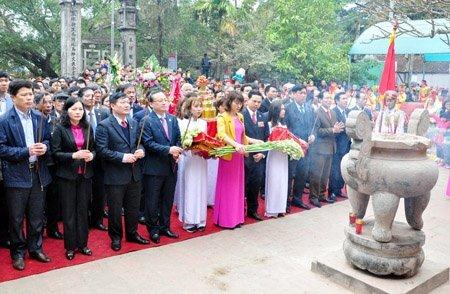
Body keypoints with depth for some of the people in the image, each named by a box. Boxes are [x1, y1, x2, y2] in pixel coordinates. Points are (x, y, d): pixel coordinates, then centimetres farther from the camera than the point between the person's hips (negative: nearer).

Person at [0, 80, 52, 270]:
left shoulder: (39, 117, 5)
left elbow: (48, 139, 13)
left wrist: (44, 147, -9)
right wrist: (26, 151, -21)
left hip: (38, 174, 4)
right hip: (16, 175, -4)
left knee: (37, 216, 14)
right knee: (16, 218, 9)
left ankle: (35, 248, 30)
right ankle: (18, 253, 25)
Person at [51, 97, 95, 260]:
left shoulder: (87, 128, 6)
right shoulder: (60, 129, -6)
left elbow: (93, 148, 13)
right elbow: (55, 153, -9)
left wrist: (91, 155, -8)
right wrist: (74, 155, -22)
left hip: (85, 175, 4)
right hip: (67, 175, -3)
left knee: (83, 210, 11)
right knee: (69, 212, 6)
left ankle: (82, 243, 23)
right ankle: (70, 246, 18)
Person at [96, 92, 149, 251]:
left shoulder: (134, 123, 8)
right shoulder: (104, 126, -10)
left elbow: (140, 142, 16)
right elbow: (102, 150, -17)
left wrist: (141, 151, -6)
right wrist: (122, 157, -22)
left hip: (134, 173, 6)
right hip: (115, 175, -5)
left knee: (133, 207, 18)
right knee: (115, 209, 9)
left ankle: (132, 233, 36)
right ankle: (116, 237, 28)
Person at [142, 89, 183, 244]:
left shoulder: (172, 119, 9)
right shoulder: (147, 121, -10)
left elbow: (178, 138, 10)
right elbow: (148, 143, -17)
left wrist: (177, 152, -9)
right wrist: (168, 150, -24)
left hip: (171, 166, 6)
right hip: (154, 167, -5)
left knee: (168, 200, 16)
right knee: (153, 201, 7)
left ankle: (164, 226, 31)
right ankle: (153, 229, 23)